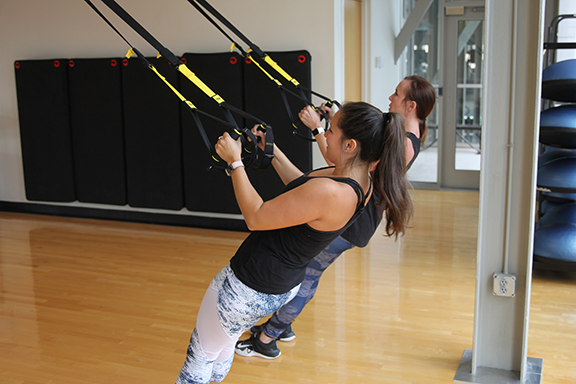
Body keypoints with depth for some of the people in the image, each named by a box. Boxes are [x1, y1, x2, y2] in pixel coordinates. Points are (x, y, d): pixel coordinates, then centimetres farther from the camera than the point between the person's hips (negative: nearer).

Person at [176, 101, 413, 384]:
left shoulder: (328, 192, -35)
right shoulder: (361, 182, -7)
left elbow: (255, 218, -25)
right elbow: (301, 185, 11)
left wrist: (234, 162, -16)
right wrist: (271, 150, 11)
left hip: (250, 287, -9)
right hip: (287, 285, 9)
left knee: (200, 357, 16)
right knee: (224, 347, 32)